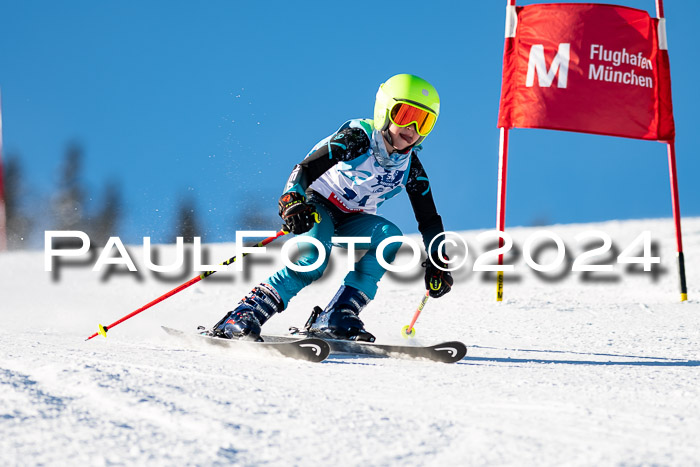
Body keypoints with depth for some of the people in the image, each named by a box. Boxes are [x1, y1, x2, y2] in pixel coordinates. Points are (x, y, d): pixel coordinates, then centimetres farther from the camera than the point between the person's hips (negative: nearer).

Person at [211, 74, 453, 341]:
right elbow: (306, 168, -28)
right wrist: (293, 202, -46)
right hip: (317, 208, -5)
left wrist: (437, 263, -5)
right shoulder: (356, 138, -20)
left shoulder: (410, 167, -6)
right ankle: (241, 319, -30)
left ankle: (336, 319, -28)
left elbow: (429, 219, 4)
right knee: (312, 261, -33)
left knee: (389, 236, -26)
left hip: (352, 221, 5)